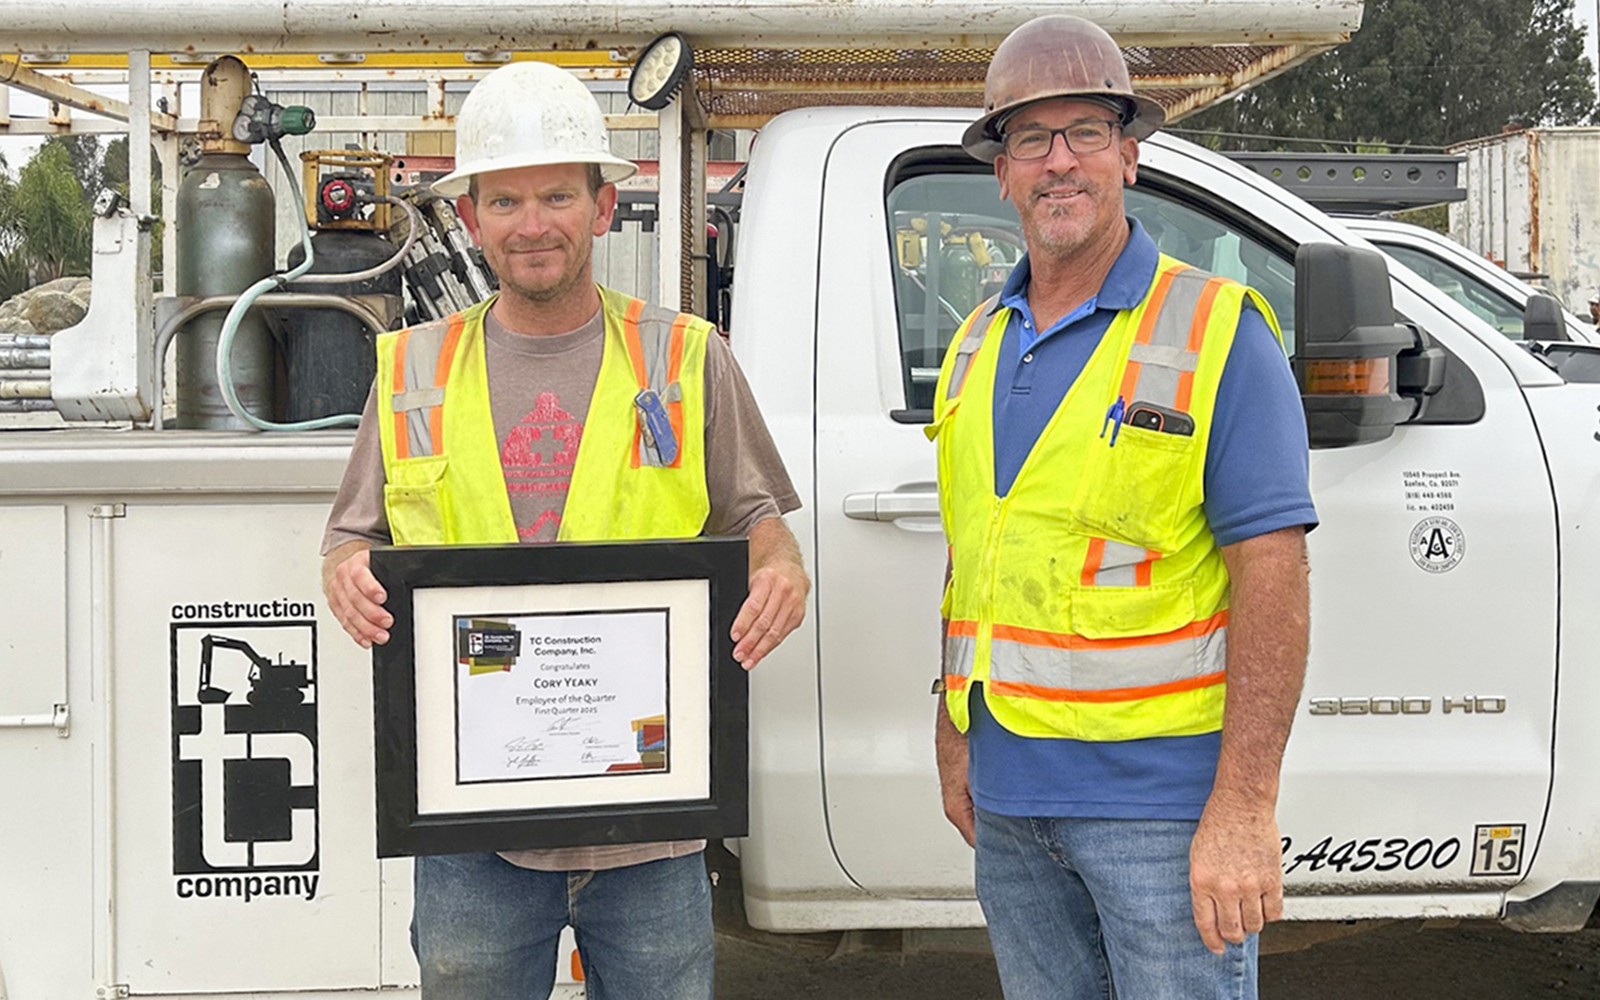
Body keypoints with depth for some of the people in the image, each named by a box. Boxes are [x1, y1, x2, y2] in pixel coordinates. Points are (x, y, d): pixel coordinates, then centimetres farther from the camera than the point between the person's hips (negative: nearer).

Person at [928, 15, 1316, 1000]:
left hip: (1158, 792, -6)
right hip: (1008, 795, 6)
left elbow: (1272, 576, -14)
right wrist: (953, 738, 16)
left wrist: (1244, 808, -19)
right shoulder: (978, 344, 12)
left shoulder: (1216, 333, -8)